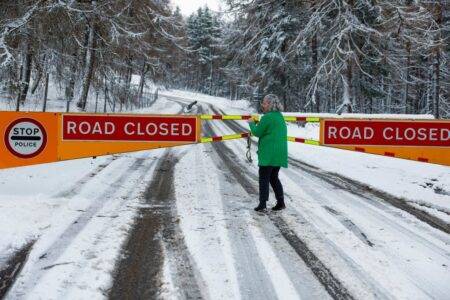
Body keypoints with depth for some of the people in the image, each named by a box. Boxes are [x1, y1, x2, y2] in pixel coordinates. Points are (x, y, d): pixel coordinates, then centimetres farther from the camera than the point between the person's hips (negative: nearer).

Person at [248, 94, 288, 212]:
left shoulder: (267, 117, -15)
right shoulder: (280, 117, 13)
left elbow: (257, 132, -10)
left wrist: (252, 123, 7)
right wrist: (257, 124, 12)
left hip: (268, 154, -8)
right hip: (280, 153, 8)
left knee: (264, 178, 0)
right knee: (274, 177, 17)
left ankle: (262, 203, -1)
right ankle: (281, 202, 16)